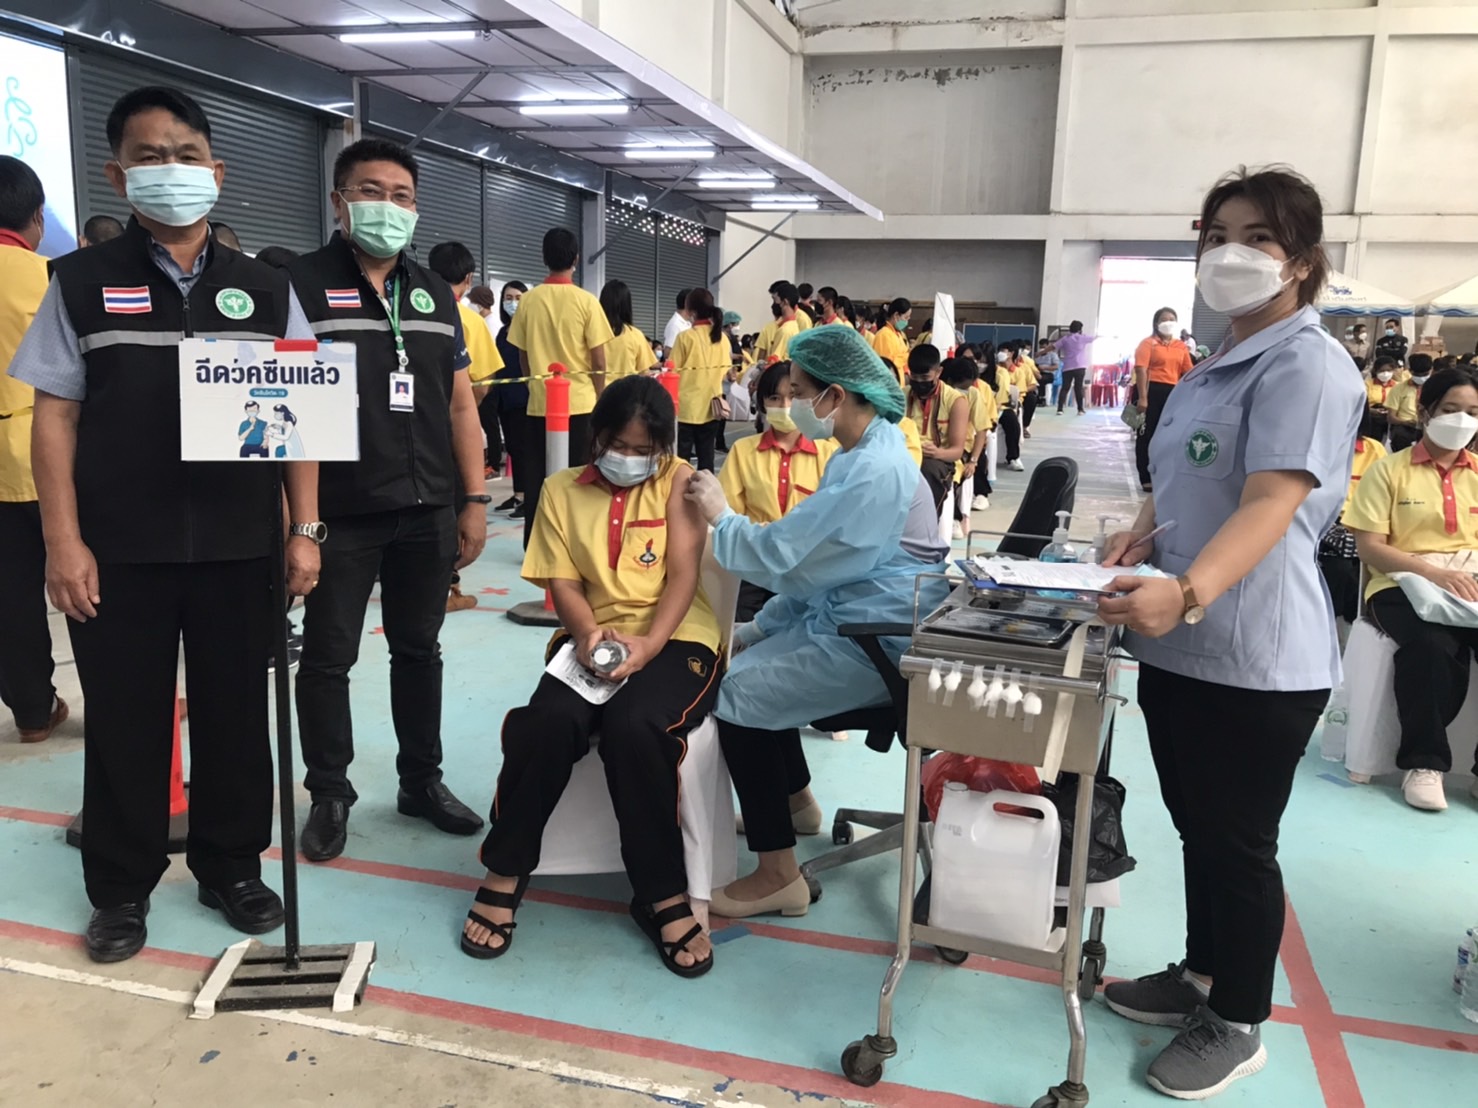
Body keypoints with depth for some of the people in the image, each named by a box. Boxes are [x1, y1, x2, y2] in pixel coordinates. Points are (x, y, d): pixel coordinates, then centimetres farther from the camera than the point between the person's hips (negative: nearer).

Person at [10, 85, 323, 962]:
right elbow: (54, 414, 1)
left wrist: (306, 530, -1)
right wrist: (63, 541, -6)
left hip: (241, 549, 1)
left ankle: (232, 867, 29)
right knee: (124, 722, 9)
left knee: (237, 714, 11)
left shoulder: (266, 290, 7)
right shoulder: (82, 284, 3)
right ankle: (121, 888, 27)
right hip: (118, 553, -1)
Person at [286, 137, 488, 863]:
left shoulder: (435, 293, 12)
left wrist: (474, 499, 6)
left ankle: (422, 781, 28)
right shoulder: (302, 284, -4)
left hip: (427, 510, 5)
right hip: (339, 513, -4)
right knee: (327, 657, 7)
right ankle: (329, 793, 23)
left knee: (419, 650, 14)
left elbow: (460, 404, 12)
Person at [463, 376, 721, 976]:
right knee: (549, 721, -29)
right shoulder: (563, 490, 13)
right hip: (594, 637, 2)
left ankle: (661, 894, -16)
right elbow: (562, 581, 5)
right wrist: (587, 631, -17)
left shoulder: (679, 481, 6)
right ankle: (504, 873, -8)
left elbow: (683, 573, -4)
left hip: (675, 639, -2)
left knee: (634, 726, -33)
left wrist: (648, 643, -20)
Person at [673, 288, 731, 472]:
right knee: (706, 456, 9)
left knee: (681, 456, 4)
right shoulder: (722, 337, 2)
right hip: (711, 407, 4)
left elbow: (673, 371, -7)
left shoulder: (685, 337, -10)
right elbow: (725, 372, 7)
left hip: (686, 406, -4)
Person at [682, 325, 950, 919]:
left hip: (876, 640, -11)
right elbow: (812, 554, 14)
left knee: (739, 693, -15)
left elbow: (779, 552, -24)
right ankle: (793, 797, 34)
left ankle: (779, 875, -6)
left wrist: (720, 513, -6)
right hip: (843, 615, 11)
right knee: (742, 651, 19)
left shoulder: (874, 473, -24)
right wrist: (761, 627, 11)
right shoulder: (860, 453, 10)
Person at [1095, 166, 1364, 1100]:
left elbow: (1271, 505, -27)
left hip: (1256, 657, -9)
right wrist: (1145, 532, 2)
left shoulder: (1306, 363, -14)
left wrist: (1187, 593, -42)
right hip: (1181, 642, 9)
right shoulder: (1218, 365, 16)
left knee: (1238, 844, 6)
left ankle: (1238, 1025, 24)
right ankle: (1202, 975, 38)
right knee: (1197, 827, 20)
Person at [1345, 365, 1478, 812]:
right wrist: (1434, 573, -18)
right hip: (1404, 585, -3)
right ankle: (1423, 762, -18)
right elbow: (1370, 547, -3)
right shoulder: (1389, 470, 5)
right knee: (1431, 644, -37)